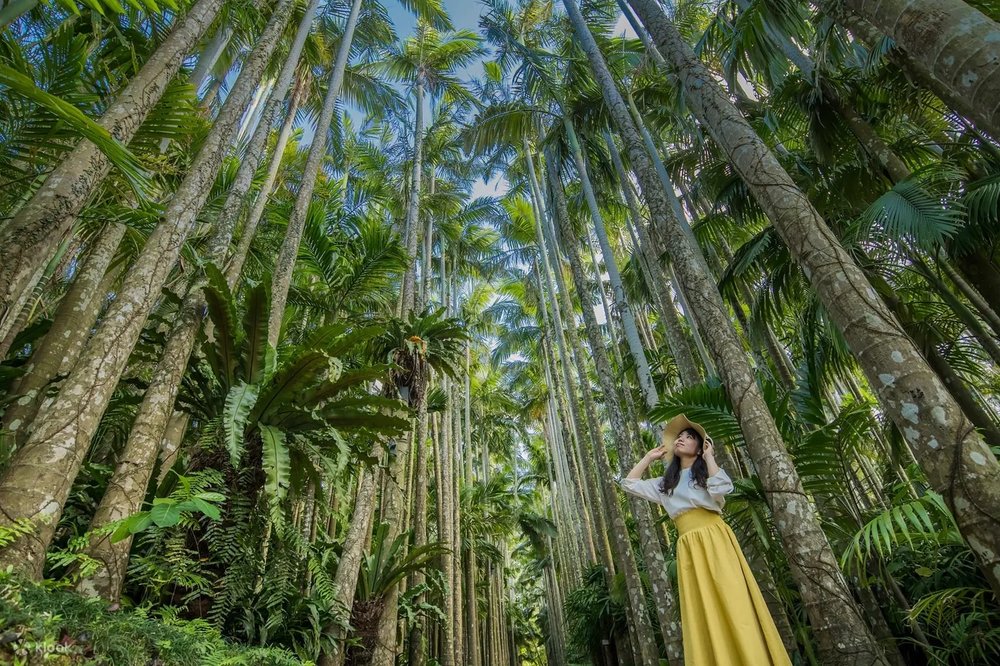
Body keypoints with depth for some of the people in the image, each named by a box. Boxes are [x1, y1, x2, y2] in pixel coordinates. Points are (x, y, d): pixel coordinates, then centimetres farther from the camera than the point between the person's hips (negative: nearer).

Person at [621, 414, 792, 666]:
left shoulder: (707, 470, 10)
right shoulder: (666, 484, 21)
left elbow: (722, 489, -12)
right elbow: (629, 483, 22)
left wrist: (709, 457, 0)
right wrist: (650, 456, 24)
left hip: (715, 541, -3)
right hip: (688, 550, 4)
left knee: (731, 603, -9)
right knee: (702, 614, -1)